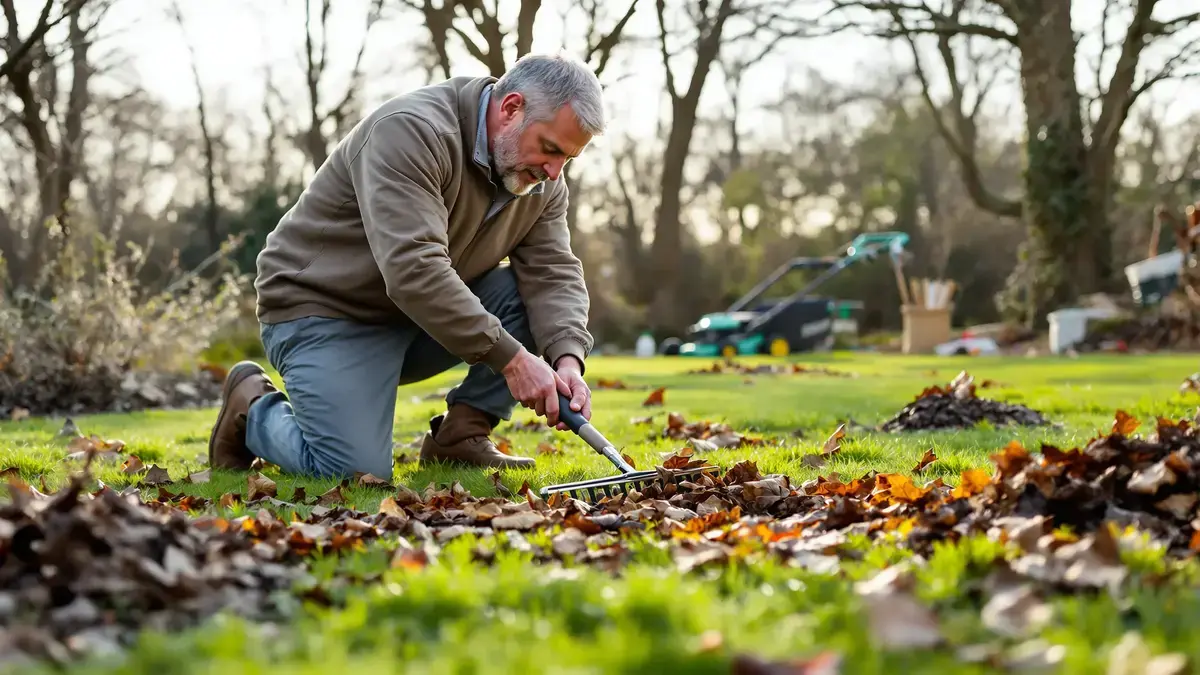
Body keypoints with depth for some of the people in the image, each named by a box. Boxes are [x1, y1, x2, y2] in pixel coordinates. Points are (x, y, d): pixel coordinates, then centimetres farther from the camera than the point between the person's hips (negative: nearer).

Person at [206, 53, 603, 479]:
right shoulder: (411, 132, -28)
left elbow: (554, 273, -7)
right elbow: (414, 270, -36)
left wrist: (567, 360, -27)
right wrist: (511, 359, -37)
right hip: (323, 311, -7)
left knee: (533, 300, -13)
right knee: (357, 472, -22)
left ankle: (460, 436, -3)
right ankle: (253, 410, 7)